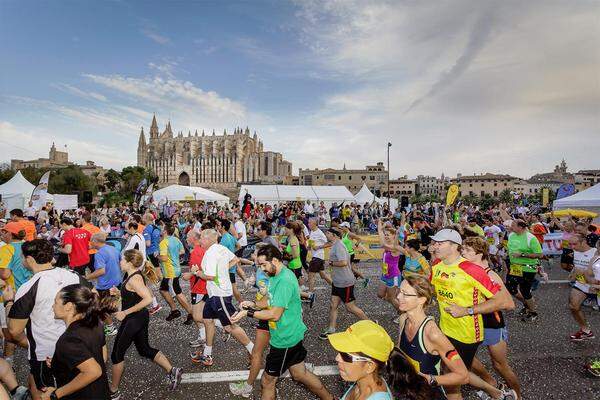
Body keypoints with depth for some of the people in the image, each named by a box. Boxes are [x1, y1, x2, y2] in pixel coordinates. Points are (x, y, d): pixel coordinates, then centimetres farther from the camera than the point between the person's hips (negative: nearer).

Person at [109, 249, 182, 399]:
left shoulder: (134, 278, -23)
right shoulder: (131, 275, 6)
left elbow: (148, 298, -32)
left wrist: (125, 312, -25)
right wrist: (118, 292, 6)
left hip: (134, 319, -9)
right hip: (139, 318, 9)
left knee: (117, 354, 8)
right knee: (145, 350, 18)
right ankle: (172, 371, 21)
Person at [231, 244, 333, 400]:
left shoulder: (284, 281, -27)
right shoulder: (277, 275, 4)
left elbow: (275, 314, -27)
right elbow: (269, 299, 11)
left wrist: (248, 313, -21)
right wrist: (254, 304, -7)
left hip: (285, 339, -10)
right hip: (292, 334, 10)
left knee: (267, 381, 7)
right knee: (299, 373, 23)